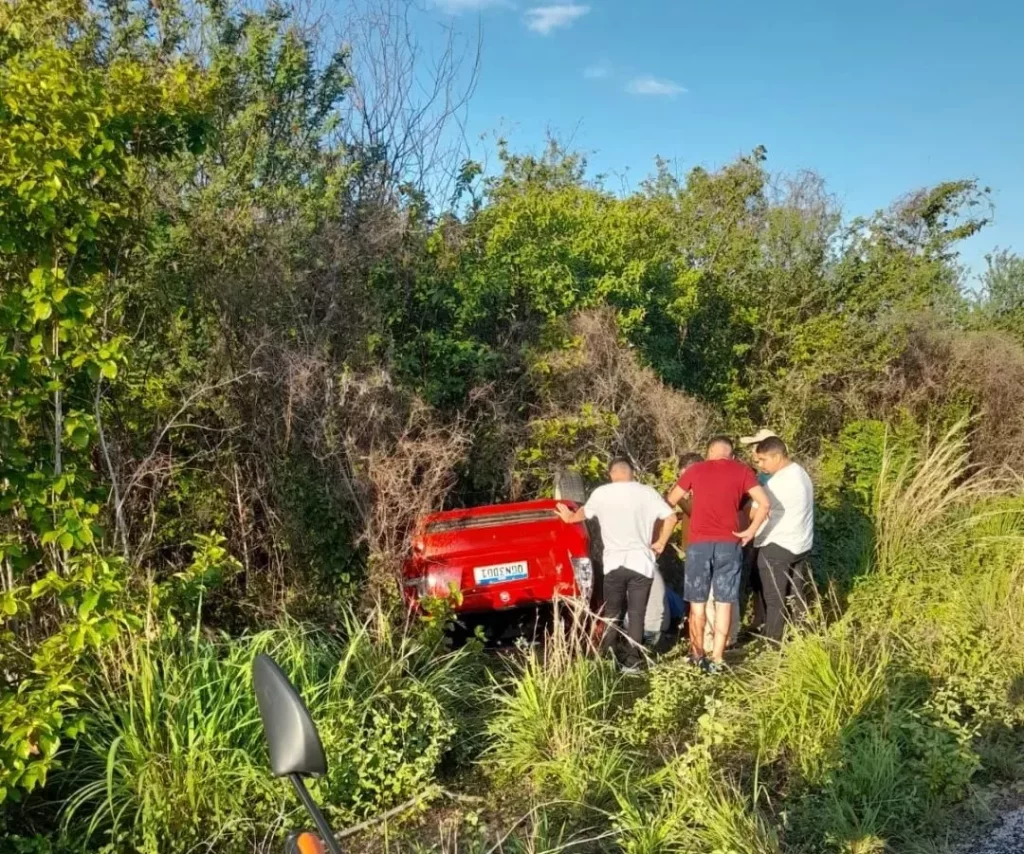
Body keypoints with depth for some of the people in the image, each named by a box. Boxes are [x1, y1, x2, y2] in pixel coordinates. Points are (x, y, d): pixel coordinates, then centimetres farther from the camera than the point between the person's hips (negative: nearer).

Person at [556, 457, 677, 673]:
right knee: (636, 614, 7)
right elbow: (671, 517, -4)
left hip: (614, 563, 0)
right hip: (641, 562, 0)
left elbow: (583, 513, 19)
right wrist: (660, 543, 8)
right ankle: (632, 661, 7)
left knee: (612, 614, 11)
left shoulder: (601, 493, 2)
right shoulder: (647, 492, 1)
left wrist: (569, 517, 41)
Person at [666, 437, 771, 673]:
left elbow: (670, 501, 11)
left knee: (697, 603, 12)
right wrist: (750, 531, 3)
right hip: (729, 544, 0)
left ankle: (697, 654, 23)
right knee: (724, 603, 7)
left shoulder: (695, 469, 6)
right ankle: (717, 659, 10)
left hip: (699, 543, 0)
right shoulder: (742, 471, 4)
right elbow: (764, 504, -5)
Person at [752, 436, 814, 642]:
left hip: (777, 547, -9)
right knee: (796, 596, 17)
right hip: (800, 544, 9)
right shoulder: (800, 473, 9)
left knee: (774, 599, 1)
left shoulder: (778, 482, -22)